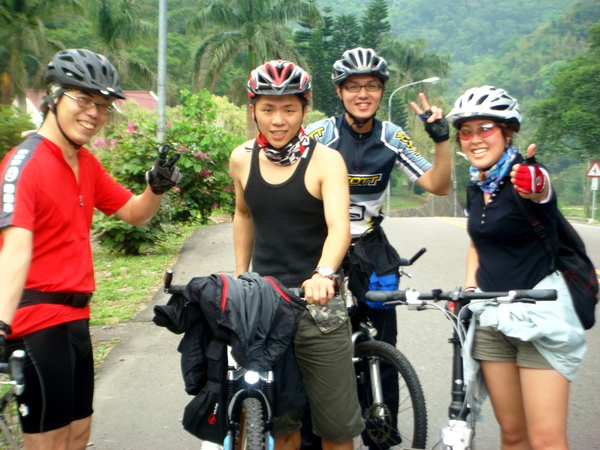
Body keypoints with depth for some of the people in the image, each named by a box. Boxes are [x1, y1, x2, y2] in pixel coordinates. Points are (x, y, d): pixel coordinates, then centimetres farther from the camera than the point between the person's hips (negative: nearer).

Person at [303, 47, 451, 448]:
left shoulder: (393, 138, -1)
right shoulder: (319, 134, -10)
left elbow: (438, 185, -2)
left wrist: (442, 139, -15)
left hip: (371, 250, 2)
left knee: (382, 345, 2)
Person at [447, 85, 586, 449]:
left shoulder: (525, 176, -14)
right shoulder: (475, 187, 7)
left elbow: (541, 190, -39)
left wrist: (535, 187, -63)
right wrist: (469, 287, 6)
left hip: (540, 312, -6)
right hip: (491, 314, 6)